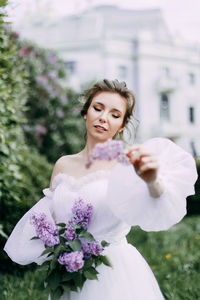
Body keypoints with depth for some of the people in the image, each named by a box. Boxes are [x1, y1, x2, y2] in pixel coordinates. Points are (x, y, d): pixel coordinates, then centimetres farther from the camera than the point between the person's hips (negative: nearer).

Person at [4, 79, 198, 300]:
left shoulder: (126, 164, -10)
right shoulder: (63, 165, 3)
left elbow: (155, 215, -27)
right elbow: (47, 219, 12)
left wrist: (153, 183, -47)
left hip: (116, 274, -3)